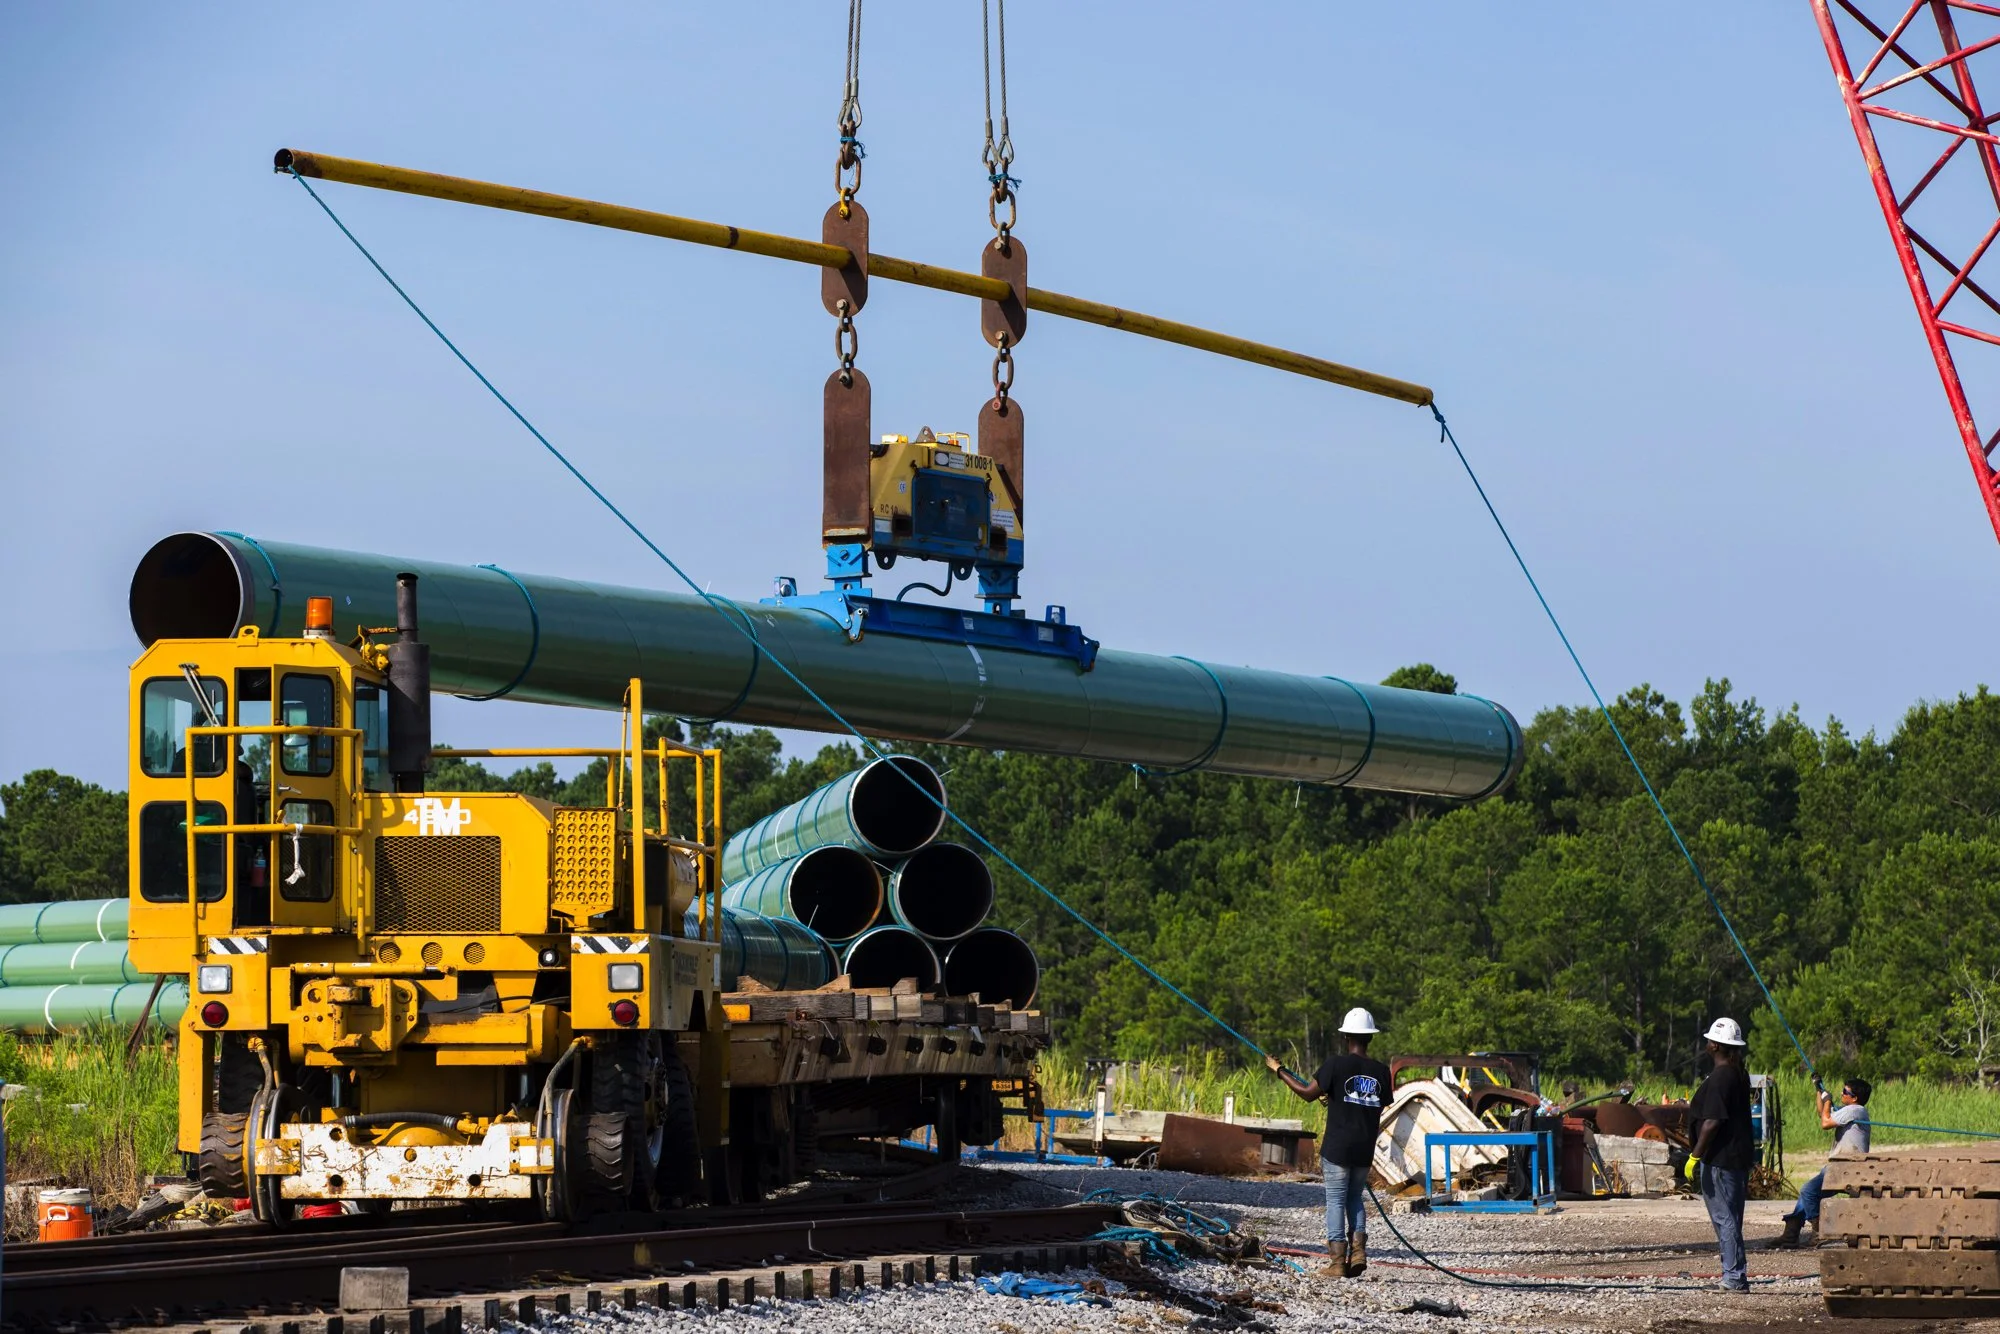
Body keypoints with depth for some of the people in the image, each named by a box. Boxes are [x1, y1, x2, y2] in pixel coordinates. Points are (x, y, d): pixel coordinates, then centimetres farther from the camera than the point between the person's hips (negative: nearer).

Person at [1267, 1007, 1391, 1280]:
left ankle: (1337, 1261, -1)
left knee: (1336, 1200, 2)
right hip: (1365, 1149, 4)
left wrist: (1279, 1071, 3)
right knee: (1355, 1197, 19)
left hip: (1337, 1147, -4)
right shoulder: (1381, 1071, 2)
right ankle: (1358, 1248, 2)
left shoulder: (1336, 1064, -11)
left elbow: (1308, 1093, -9)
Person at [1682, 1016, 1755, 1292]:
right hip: (1740, 1156, 10)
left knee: (1724, 1218, -7)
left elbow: (1712, 1122, -22)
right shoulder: (1739, 1075, 12)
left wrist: (1694, 1156, -17)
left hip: (1720, 1159, -10)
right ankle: (1733, 1277, 19)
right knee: (1730, 1218, 15)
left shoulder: (1719, 1078, -17)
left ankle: (1735, 1277, -9)